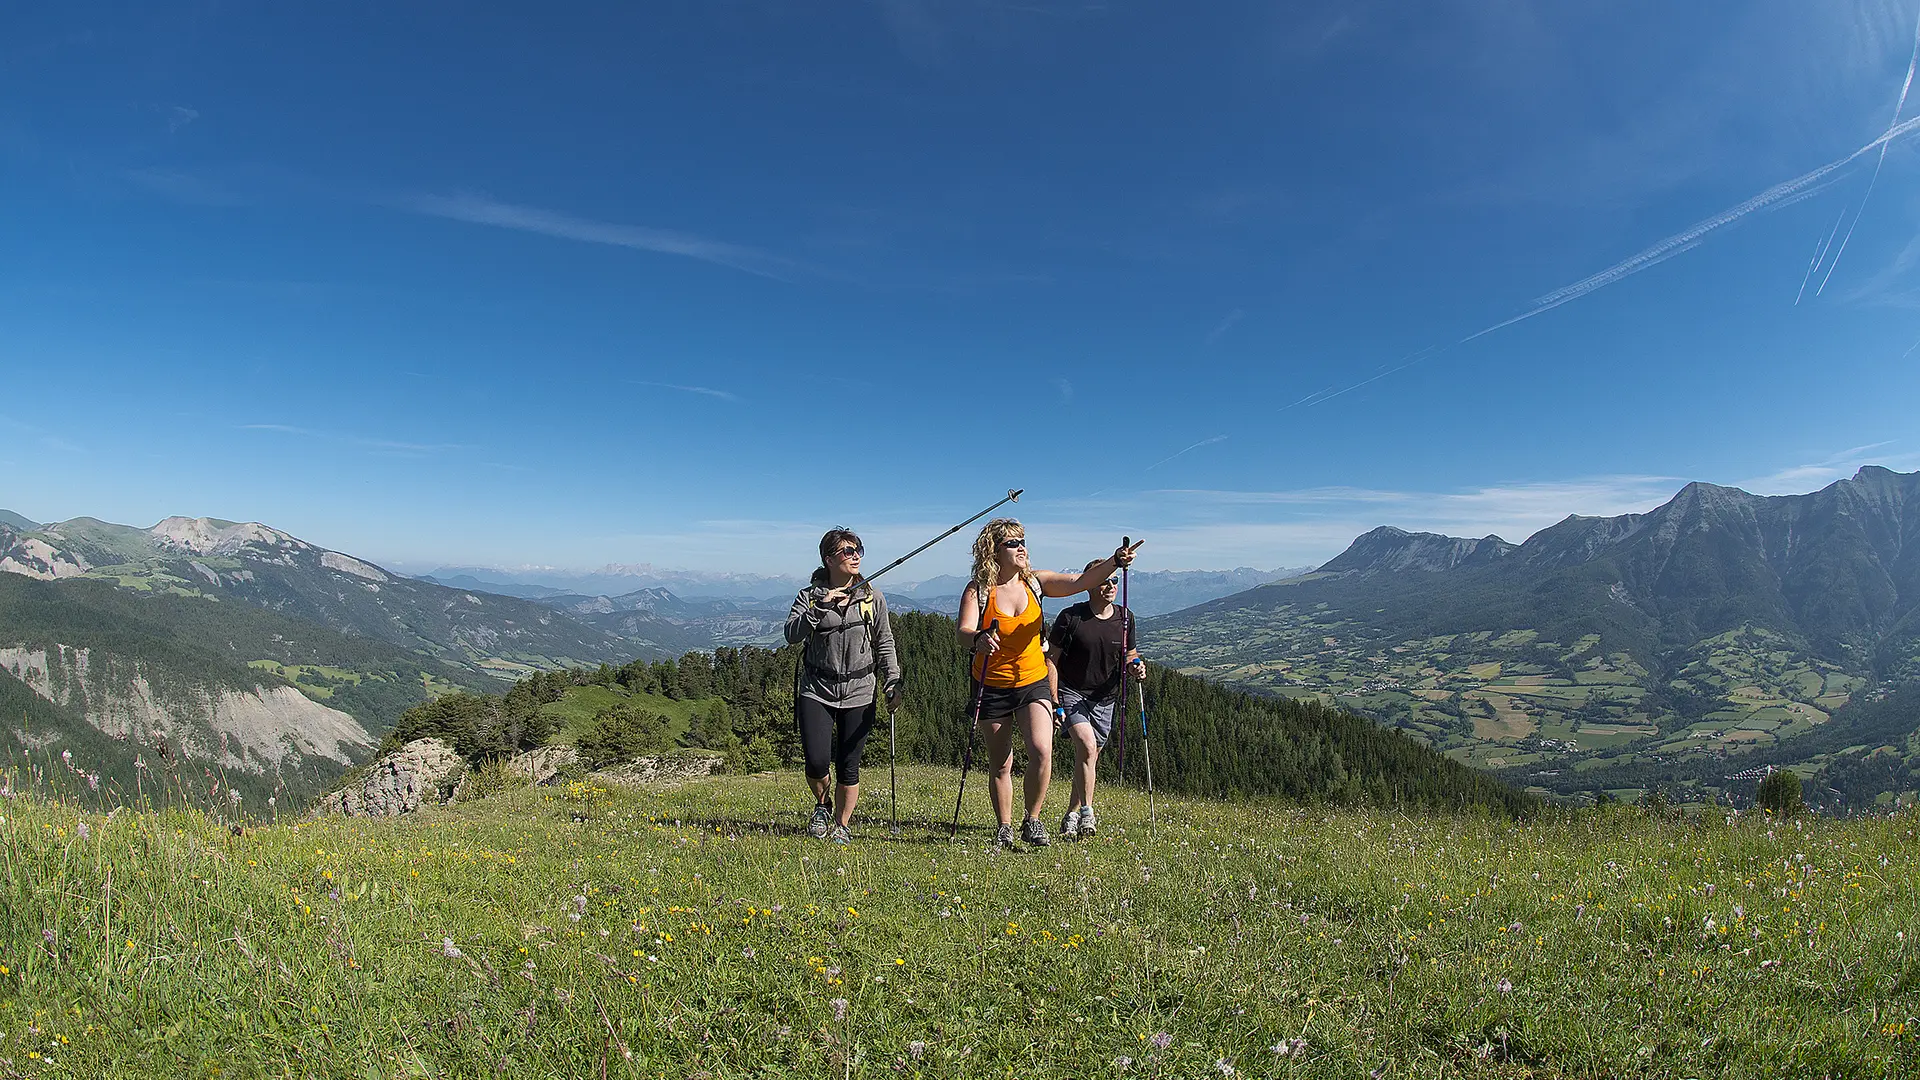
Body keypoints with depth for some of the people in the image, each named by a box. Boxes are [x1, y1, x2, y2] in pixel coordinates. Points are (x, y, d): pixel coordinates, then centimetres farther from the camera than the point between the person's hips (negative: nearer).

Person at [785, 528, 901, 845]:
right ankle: (822, 805, 23)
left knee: (848, 766, 2)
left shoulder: (872, 597, 5)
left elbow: (884, 644, 9)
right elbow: (791, 635, -13)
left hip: (859, 692, 1)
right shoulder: (810, 595, 1)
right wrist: (821, 606, -23)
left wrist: (892, 684, 1)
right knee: (816, 761, -9)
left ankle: (841, 826, 22)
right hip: (817, 690, -1)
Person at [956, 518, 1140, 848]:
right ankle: (1004, 827, 27)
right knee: (1000, 764, 7)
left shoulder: (1035, 581, -1)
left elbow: (1080, 582, -11)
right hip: (992, 688, -2)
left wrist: (1114, 562, -27)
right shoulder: (977, 590, -10)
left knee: (1041, 751, -15)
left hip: (1033, 683, 2)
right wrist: (978, 639, -48)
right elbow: (963, 632, -24)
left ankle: (1032, 820, 7)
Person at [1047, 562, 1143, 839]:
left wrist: (1136, 667, -11)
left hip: (1105, 699, 5)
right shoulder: (1071, 617, -11)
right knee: (1087, 746, -24)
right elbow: (1051, 659, -7)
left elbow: (1130, 656, 14)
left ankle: (1071, 816, 25)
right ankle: (1087, 812, -15)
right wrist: (1053, 700, -13)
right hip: (1071, 693, -4)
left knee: (1091, 761, 9)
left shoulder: (1125, 619, 2)